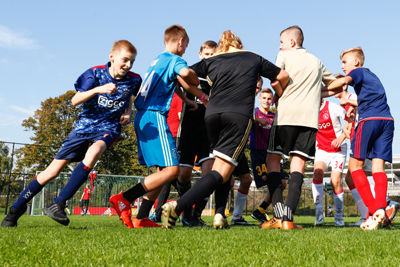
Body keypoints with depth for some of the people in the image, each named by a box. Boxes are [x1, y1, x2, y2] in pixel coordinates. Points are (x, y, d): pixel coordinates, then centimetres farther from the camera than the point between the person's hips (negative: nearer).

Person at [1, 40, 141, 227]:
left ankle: (58, 204, -32)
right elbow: (75, 101, -14)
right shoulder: (96, 73, -10)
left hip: (109, 128, 0)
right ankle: (16, 209, 17)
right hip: (84, 125, 0)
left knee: (94, 152, -37)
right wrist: (97, 89, -29)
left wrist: (128, 112, 2)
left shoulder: (134, 80, -2)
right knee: (53, 171, -2)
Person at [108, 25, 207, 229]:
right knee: (171, 169, -14)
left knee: (162, 170, 13)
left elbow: (179, 80, 35)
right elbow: (185, 73, -28)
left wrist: (202, 96, 39)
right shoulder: (175, 59, -4)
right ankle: (124, 199, -19)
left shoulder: (158, 60, 24)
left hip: (143, 118, 10)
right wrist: (196, 80, -5)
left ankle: (141, 218, 9)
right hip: (155, 117, -10)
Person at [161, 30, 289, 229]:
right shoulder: (254, 59, 22)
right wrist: (280, 96, 48)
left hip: (212, 114, 3)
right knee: (221, 172, -8)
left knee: (224, 165, 20)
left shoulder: (211, 61, 20)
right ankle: (177, 206, -25)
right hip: (239, 115, -3)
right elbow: (283, 77, 29)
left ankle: (219, 214, 6)